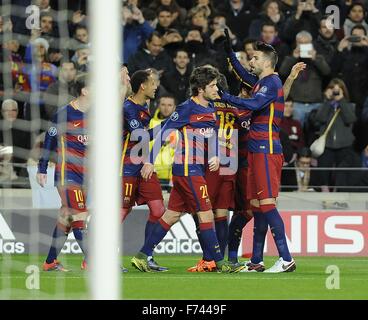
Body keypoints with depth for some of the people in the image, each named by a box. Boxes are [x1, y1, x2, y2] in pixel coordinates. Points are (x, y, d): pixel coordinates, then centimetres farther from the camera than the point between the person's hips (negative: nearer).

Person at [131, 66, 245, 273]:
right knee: (206, 215, -7)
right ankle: (220, 262, -4)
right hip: (187, 168, -9)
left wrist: (215, 157, 1)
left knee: (172, 215, 9)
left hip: (198, 168, 9)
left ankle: (142, 256, 13)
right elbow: (163, 133, -8)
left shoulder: (211, 108, 13)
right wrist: (151, 161, -8)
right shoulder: (187, 109, -11)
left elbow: (213, 136, 21)